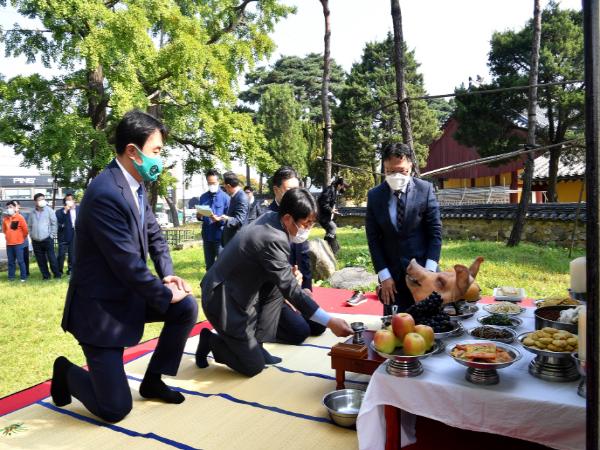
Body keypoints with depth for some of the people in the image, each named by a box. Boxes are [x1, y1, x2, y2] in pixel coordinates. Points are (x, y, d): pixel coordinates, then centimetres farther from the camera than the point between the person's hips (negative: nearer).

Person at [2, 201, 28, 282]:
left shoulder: (20, 217, -9)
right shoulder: (5, 218, 6)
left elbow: (25, 229, -6)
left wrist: (22, 238, 6)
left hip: (18, 243, -5)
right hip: (9, 243, 5)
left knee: (20, 260, -3)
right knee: (11, 261, 11)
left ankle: (23, 277, 3)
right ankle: (11, 277, 18)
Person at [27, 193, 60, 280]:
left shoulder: (49, 210, -2)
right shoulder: (32, 213, 9)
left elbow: (54, 223, -3)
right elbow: (29, 226, 17)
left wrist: (52, 235, -7)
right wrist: (32, 236, 8)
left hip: (47, 239, -4)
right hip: (36, 241, 4)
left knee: (52, 258, -3)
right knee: (40, 260, 8)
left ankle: (57, 275, 7)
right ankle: (45, 275, 18)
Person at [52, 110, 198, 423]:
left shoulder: (135, 186, 2)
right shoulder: (106, 193, -27)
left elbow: (154, 235, 12)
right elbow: (128, 264, -26)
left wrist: (167, 275, -4)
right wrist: (165, 295, -13)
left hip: (130, 294, 9)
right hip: (100, 306, -9)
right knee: (115, 408, -5)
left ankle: (152, 381, 20)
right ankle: (67, 373, 25)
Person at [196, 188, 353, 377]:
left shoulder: (270, 217, -2)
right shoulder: (272, 239, -29)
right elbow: (290, 288, -26)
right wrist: (329, 322, -26)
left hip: (235, 289, 9)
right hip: (223, 301, -9)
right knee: (254, 366, -3)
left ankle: (254, 343, 11)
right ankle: (211, 340, 16)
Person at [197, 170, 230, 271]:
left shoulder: (225, 197, -6)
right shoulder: (203, 197, 9)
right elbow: (200, 216, 14)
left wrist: (219, 219, -25)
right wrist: (199, 216, -9)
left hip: (220, 236, -4)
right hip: (207, 236, 5)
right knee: (209, 265, 15)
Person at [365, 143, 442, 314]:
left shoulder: (425, 189, -5)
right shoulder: (374, 196, -1)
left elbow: (435, 231, -4)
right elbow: (373, 238, 0)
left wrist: (429, 271, -11)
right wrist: (384, 276, -6)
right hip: (392, 275, 1)